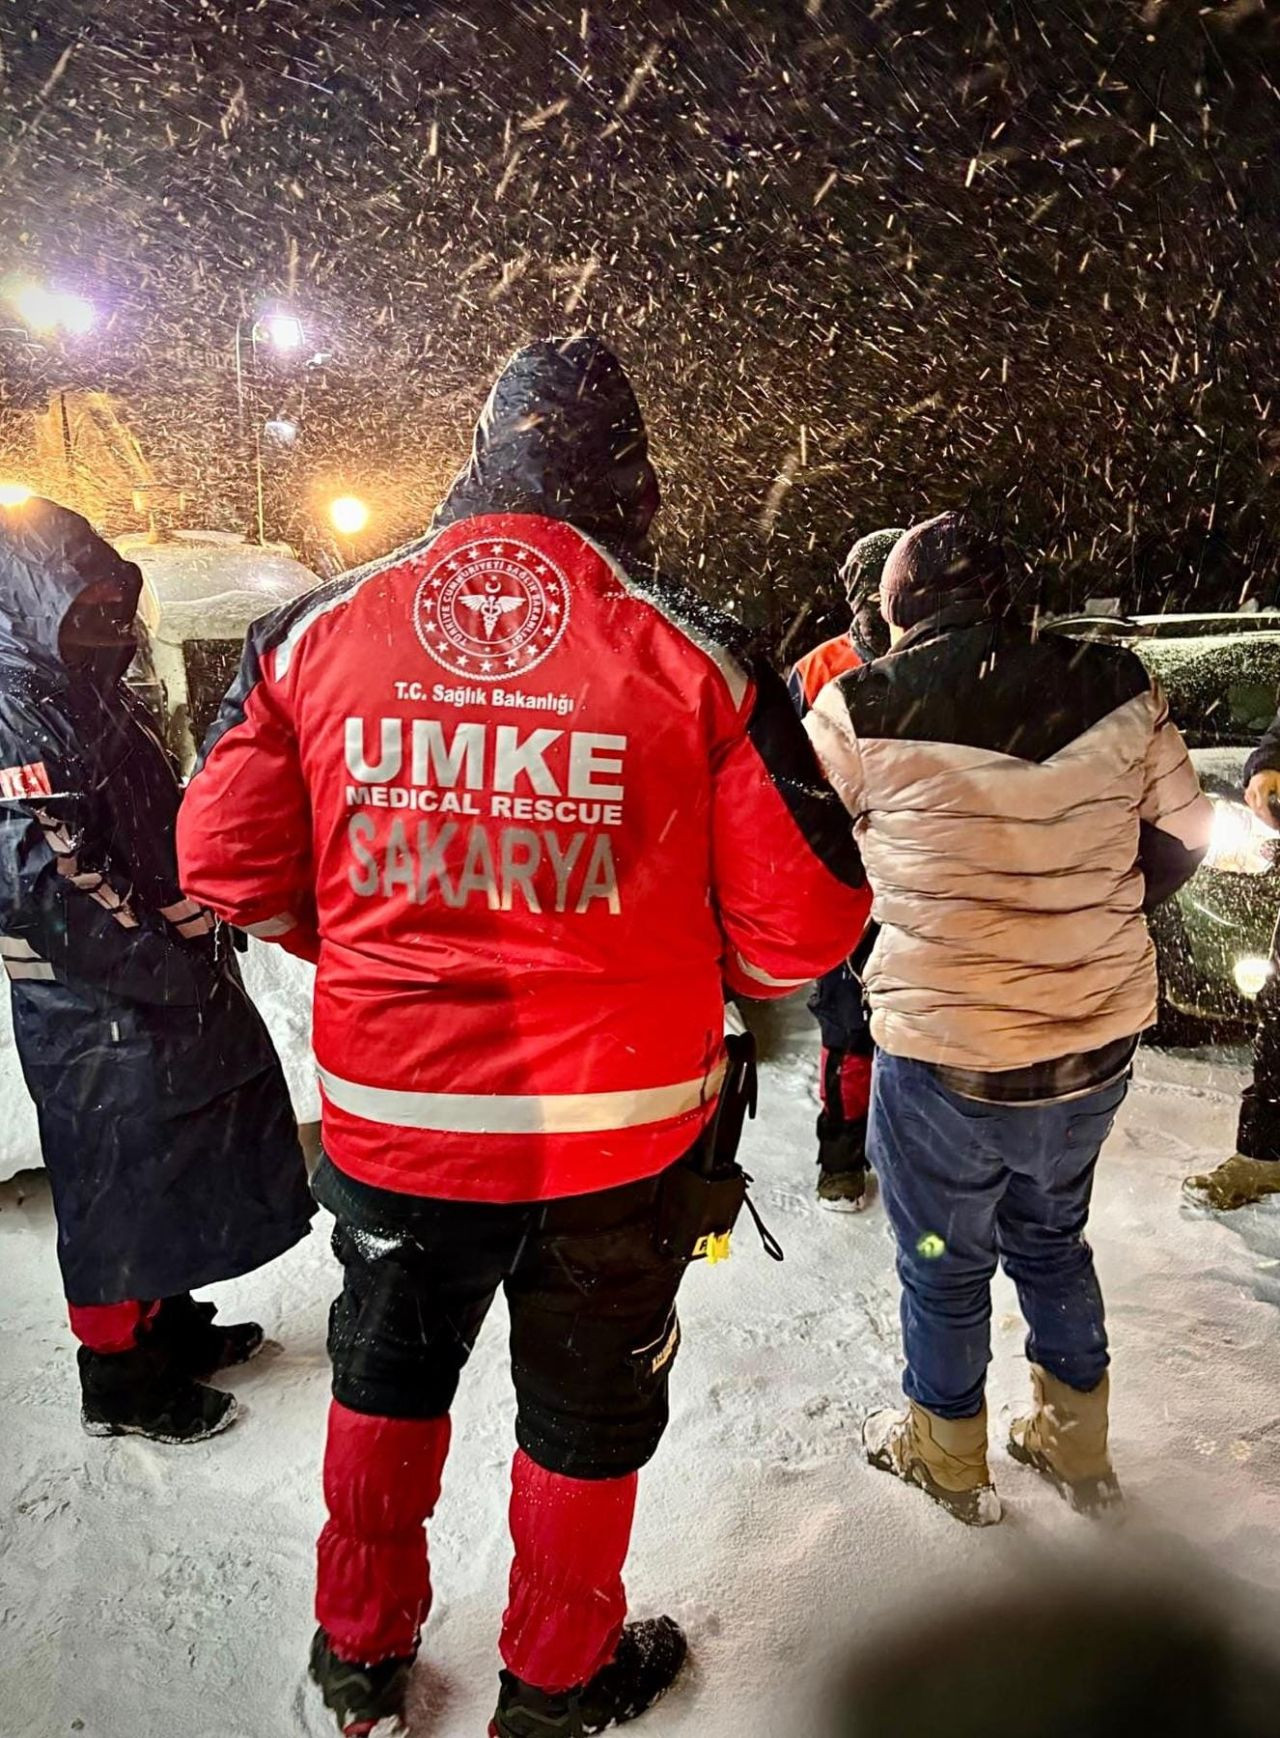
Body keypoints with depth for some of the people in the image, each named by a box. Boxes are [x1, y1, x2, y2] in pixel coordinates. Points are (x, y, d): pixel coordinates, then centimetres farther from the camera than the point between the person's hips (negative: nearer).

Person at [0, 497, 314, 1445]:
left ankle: (165, 1323, 42)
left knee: (175, 1172, 22)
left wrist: (197, 936, 10)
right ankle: (124, 1379, 24)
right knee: (120, 1188, 5)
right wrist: (175, 971, -23)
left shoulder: (94, 697, 13)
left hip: (167, 994, 10)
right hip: (103, 1012, -10)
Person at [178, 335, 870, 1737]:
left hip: (386, 1113, 3)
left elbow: (228, 859, -1)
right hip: (615, 1130, -2)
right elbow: (806, 918, -12)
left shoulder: (318, 632, -7)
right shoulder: (691, 652, -13)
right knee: (587, 1412, 22)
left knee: (387, 1376, 28)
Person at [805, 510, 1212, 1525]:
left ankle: (947, 1457, 41)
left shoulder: (861, 711, -17)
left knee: (945, 1262, 19)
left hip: (944, 1056, -4)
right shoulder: (1118, 687, -6)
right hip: (1102, 1042, 4)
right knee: (1053, 1238, 27)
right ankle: (1078, 1444, 45)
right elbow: (1182, 837, 4)